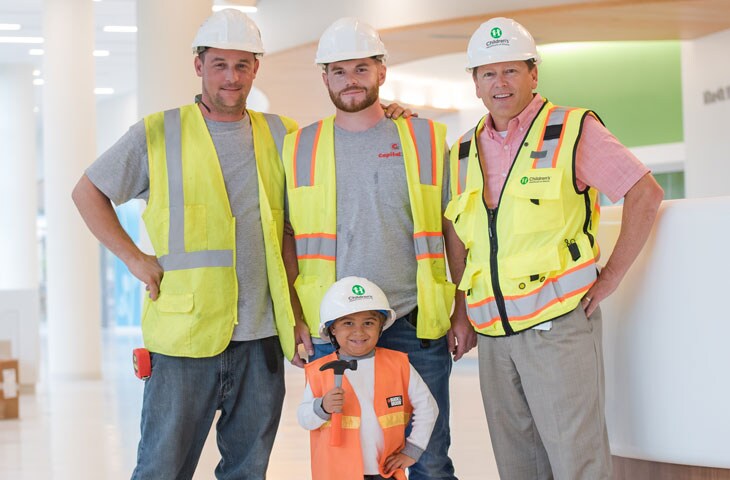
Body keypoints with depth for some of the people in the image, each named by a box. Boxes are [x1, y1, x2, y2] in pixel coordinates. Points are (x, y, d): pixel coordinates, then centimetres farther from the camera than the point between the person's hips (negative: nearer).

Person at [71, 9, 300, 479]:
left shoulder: (281, 136, 11)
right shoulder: (158, 134, 2)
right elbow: (88, 192, 9)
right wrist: (133, 257, 1)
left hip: (261, 336, 3)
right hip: (184, 335, -3)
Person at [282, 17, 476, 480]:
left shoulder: (426, 139, 6)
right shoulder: (300, 148, 8)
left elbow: (455, 232, 8)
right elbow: (289, 241, 10)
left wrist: (464, 312, 3)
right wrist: (295, 318, 2)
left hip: (416, 324, -1)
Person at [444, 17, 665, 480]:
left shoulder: (572, 130, -2)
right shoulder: (465, 152, 14)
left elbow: (645, 194, -6)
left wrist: (610, 276, -8)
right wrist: (463, 311, 14)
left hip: (557, 323, -5)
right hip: (493, 335, 6)